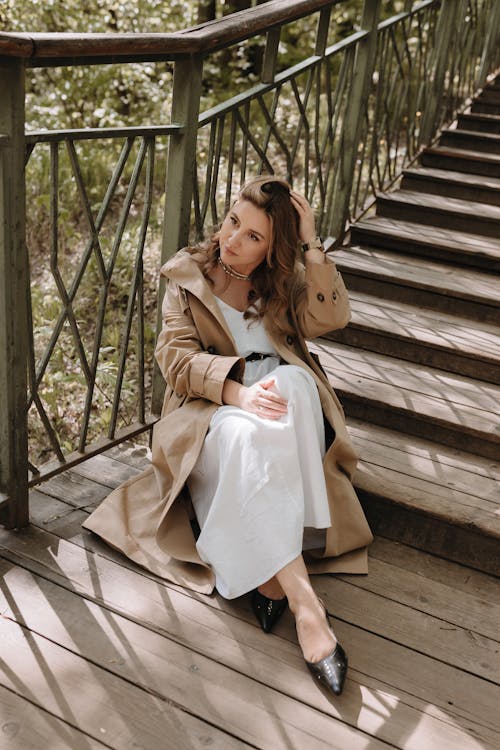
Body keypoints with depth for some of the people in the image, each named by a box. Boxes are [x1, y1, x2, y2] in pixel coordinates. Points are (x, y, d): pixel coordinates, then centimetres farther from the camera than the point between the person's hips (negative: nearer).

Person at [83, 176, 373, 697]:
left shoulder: (285, 281, 12)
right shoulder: (187, 275, 6)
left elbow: (330, 318, -8)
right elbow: (176, 356, -7)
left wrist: (312, 245, -11)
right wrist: (237, 390, -25)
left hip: (286, 410, 2)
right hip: (210, 415, -2)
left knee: (292, 382, -34)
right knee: (247, 434, -38)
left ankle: (270, 570, -35)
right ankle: (303, 602, -41)